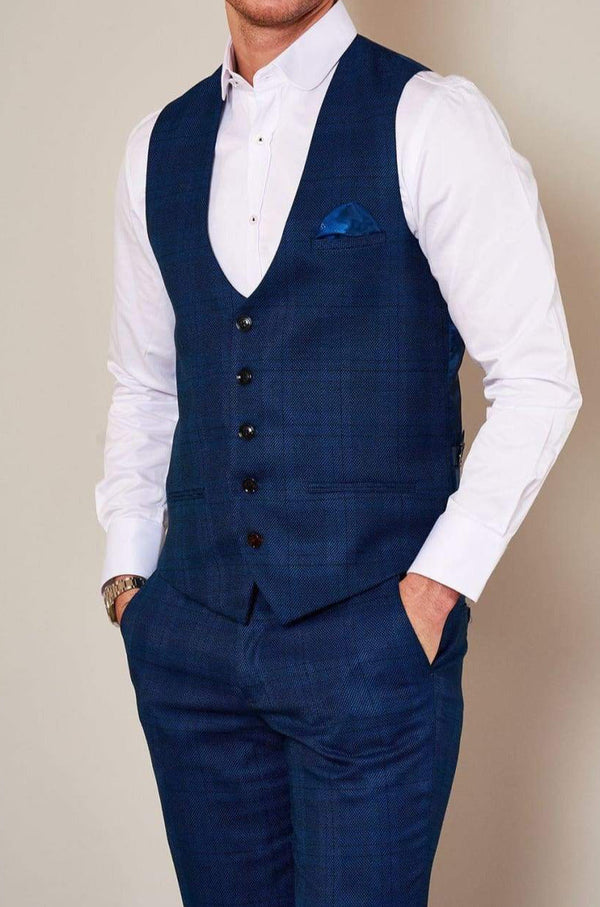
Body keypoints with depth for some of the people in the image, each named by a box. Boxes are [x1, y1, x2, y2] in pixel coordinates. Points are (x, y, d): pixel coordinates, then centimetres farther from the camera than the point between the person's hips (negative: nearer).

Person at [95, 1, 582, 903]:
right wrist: (127, 573, 9)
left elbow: (538, 380, -6)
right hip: (192, 638, 4)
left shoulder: (434, 121, -5)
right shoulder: (158, 147, 10)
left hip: (369, 637, -4)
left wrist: (439, 586, -11)